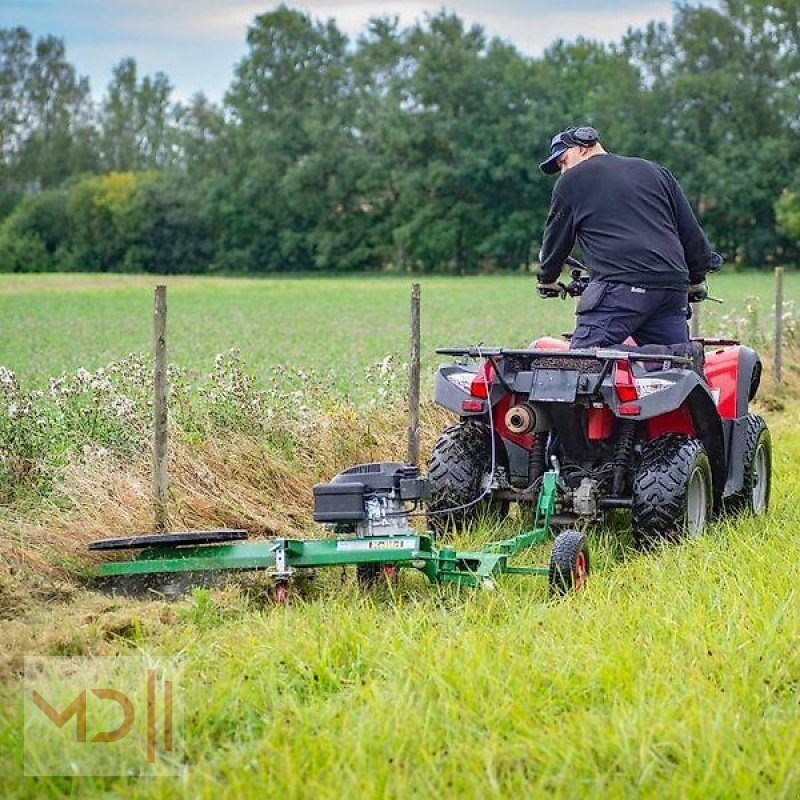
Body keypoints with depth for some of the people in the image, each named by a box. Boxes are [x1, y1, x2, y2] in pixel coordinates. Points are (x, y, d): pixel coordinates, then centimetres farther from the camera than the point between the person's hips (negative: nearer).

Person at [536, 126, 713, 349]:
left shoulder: (572, 181, 12)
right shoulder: (656, 171, 25)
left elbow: (556, 241, 20)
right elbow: (692, 233, 24)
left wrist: (547, 281, 38)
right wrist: (697, 282, 36)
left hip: (620, 288, -5)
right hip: (674, 290, 5)